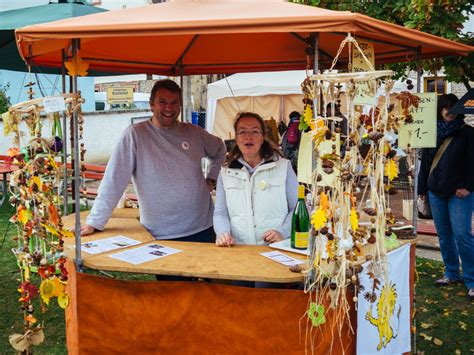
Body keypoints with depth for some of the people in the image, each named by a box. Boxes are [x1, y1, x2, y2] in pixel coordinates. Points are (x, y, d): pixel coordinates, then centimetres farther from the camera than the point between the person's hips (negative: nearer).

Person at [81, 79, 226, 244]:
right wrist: (94, 222, -12)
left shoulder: (194, 133, 4)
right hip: (160, 236, -4)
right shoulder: (135, 134, -9)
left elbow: (219, 151, 24)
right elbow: (114, 181, -11)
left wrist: (212, 179, 11)